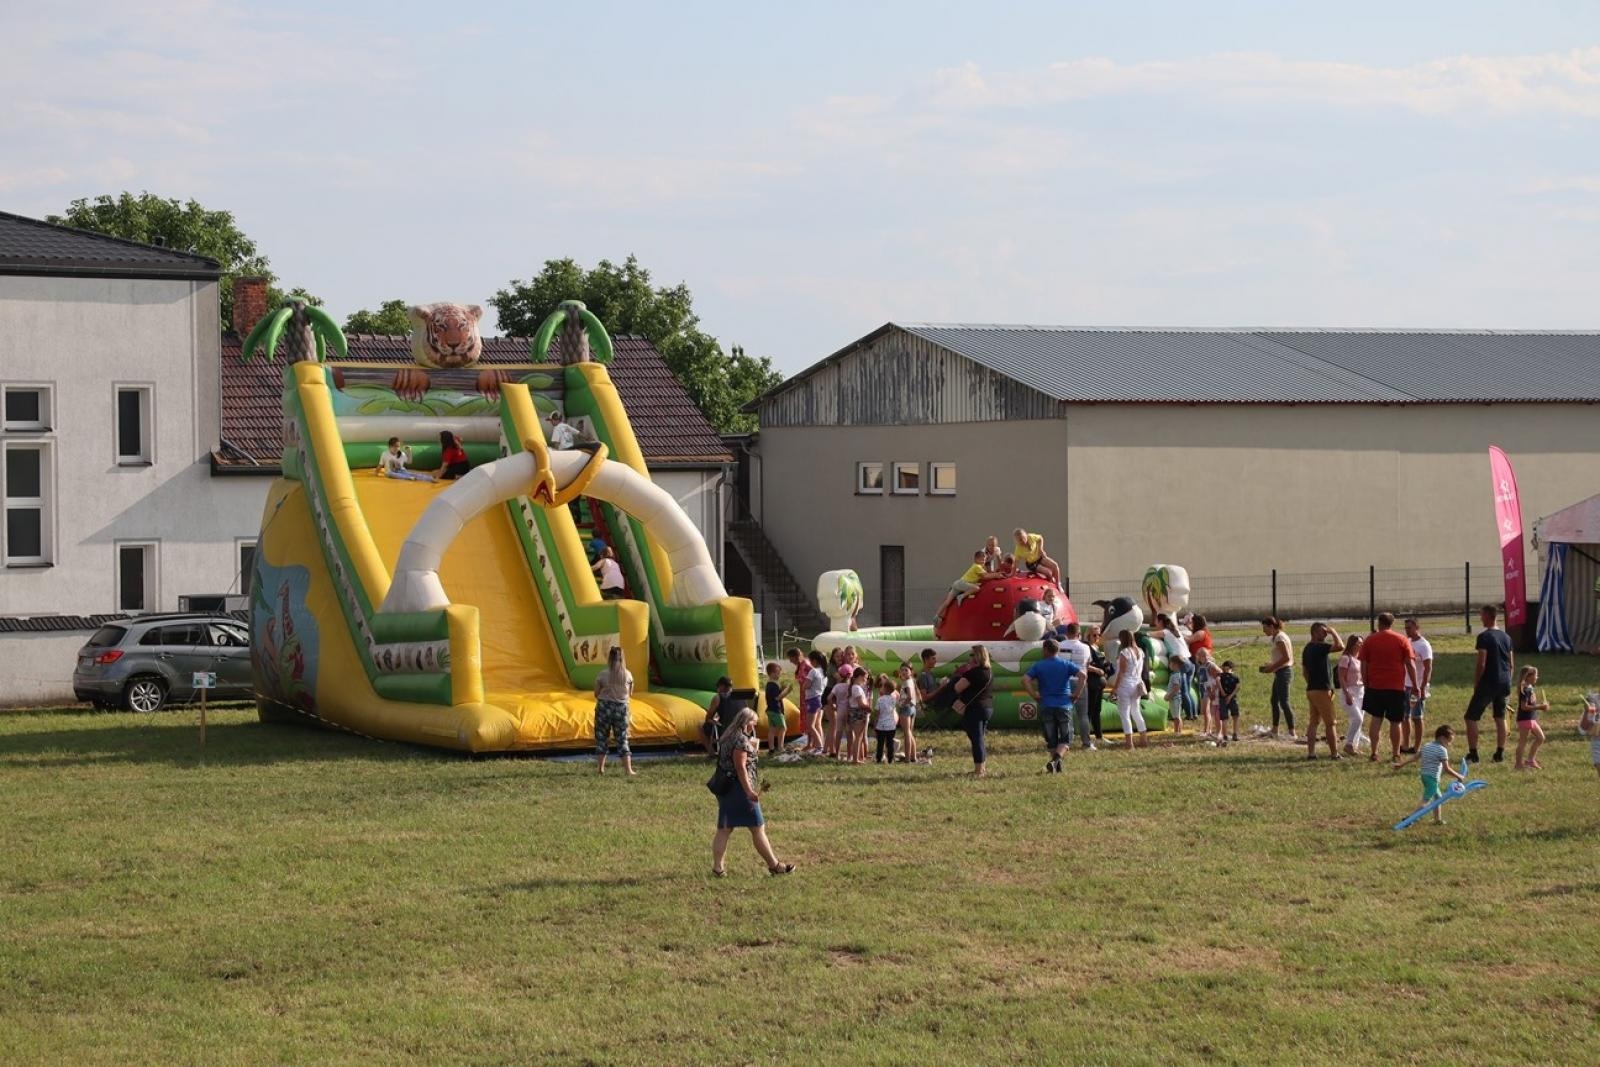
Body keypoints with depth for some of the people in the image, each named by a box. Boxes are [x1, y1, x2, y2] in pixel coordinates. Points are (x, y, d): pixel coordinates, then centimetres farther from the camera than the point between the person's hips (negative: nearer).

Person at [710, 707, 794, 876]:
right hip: (739, 788, -9)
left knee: (724, 829, 8)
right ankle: (774, 865, 5)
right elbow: (741, 767, -21)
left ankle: (717, 867, 4)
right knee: (758, 828, -1)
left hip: (725, 789, 9)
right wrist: (749, 791, -23)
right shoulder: (741, 740, -15)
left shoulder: (728, 737, 14)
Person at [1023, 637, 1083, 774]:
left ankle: (1055, 764, 10)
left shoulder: (1038, 665, 0)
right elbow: (1082, 675, -11)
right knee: (1066, 738, 3)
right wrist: (1076, 694, -5)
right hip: (1064, 705, 0)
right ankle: (1056, 759, -20)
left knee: (1051, 740, 11)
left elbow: (1025, 679, -12)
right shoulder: (1066, 664, 2)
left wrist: (1034, 695, -4)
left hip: (1046, 706, 0)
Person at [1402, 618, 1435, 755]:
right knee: (1404, 716, 11)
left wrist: (1423, 688, -21)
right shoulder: (1406, 642, 10)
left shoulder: (1424, 645, -12)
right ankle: (1405, 745, 19)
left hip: (1417, 687, -7)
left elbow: (1428, 668, -15)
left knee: (1416, 717, -1)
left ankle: (1417, 747, 6)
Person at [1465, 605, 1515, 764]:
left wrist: (1475, 684, -6)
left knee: (1471, 717, 0)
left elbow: (1481, 664, -17)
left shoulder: (1484, 637, -13)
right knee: (1500, 718, 15)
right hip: (1504, 683, 7)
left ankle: (1473, 753, -3)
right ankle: (1500, 753, 14)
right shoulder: (1506, 637, 10)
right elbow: (1511, 663, 14)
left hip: (1488, 683, -7)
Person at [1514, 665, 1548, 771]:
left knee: (1540, 738, 14)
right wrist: (1539, 707, -23)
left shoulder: (1530, 689, 11)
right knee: (1523, 742, -3)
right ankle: (1519, 764, 5)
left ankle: (1530, 760, 19)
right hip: (1524, 719, -10)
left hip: (1531, 719, 10)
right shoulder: (1525, 690, -19)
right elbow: (1524, 706, -23)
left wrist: (1541, 705, 5)